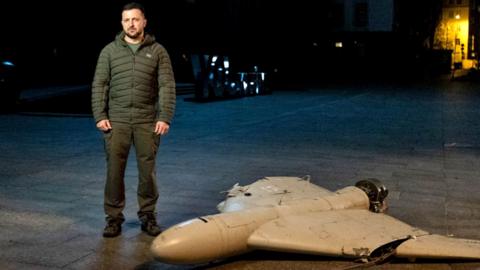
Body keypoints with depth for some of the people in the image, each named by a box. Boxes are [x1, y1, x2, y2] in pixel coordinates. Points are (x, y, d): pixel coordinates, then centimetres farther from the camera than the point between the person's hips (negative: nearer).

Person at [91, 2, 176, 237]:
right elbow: (99, 85, 6)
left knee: (147, 170, 4)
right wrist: (100, 116, -3)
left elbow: (167, 86, 0)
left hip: (147, 121, 0)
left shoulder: (157, 51, 4)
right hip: (116, 121, 1)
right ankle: (114, 217, 13)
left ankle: (147, 216, 18)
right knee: (114, 170, 2)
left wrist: (165, 118, -9)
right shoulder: (110, 51, 7)